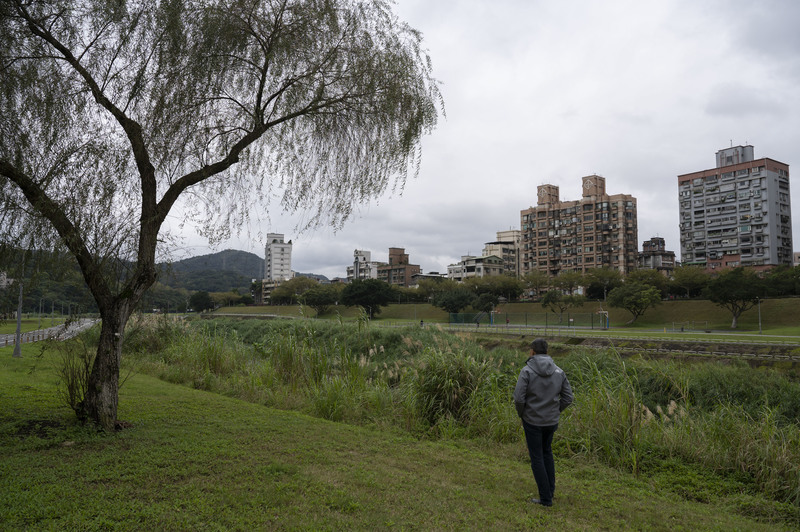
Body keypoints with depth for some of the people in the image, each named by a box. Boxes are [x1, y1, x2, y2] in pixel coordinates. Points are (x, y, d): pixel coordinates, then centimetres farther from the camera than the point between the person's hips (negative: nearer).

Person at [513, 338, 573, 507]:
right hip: (552, 421, 5)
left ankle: (546, 498, 10)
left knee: (537, 458, 7)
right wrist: (555, 411, 12)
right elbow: (568, 397, 0)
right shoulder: (559, 371, -2)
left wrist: (521, 414, -1)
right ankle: (550, 489, 30)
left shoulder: (527, 371, -15)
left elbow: (519, 398, -19)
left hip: (532, 421, -4)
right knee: (547, 452, 26)